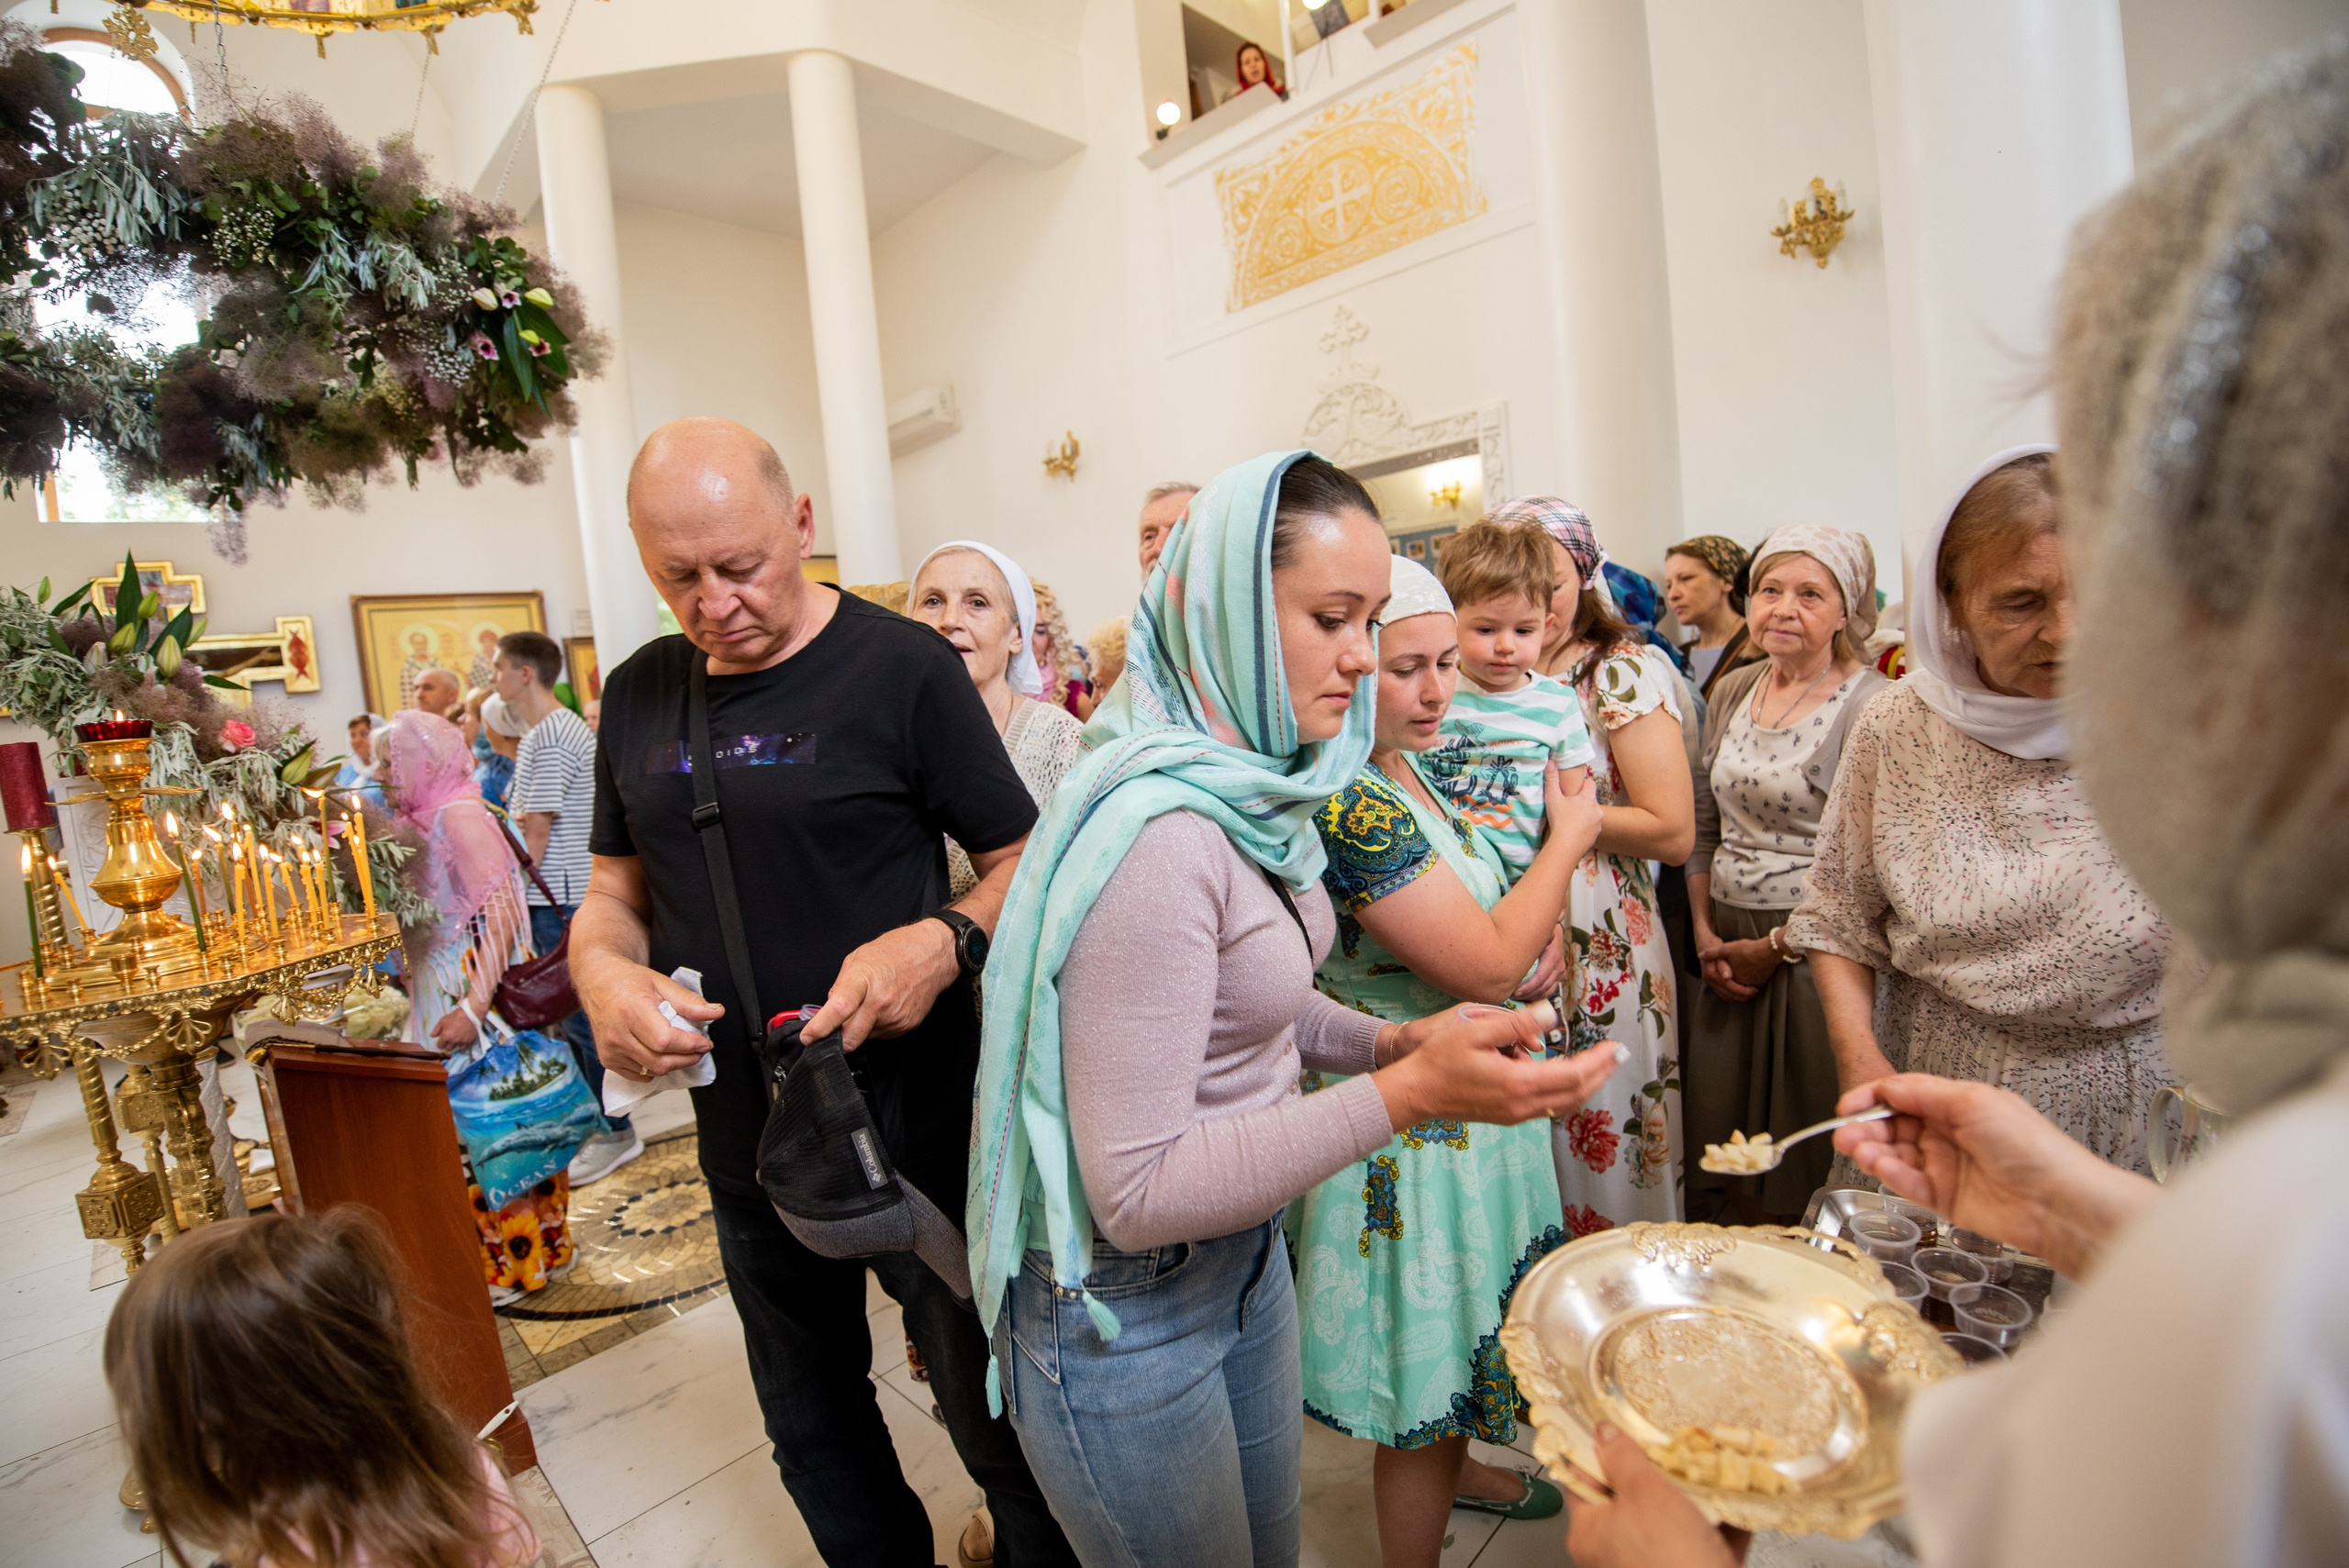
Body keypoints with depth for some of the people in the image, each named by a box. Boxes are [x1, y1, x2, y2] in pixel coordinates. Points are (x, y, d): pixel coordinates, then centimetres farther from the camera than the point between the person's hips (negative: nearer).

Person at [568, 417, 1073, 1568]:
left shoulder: (903, 667, -12)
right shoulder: (638, 697, 4)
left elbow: (1025, 859, -8)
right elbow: (614, 890, 12)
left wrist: (947, 939, -28)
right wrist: (604, 974, -9)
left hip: (918, 1126, -5)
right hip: (744, 1133, 6)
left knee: (998, 1419, 13)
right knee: (813, 1431, 26)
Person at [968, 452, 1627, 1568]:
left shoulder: (1258, 788, -1)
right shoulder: (1157, 829, -30)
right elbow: (1137, 1193, -27)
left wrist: (1396, 1042, -5)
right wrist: (1404, 1096, -30)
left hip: (1246, 1252, 8)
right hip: (1124, 1313, -8)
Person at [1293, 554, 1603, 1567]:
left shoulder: (1406, 771, 3)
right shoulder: (1347, 801, -28)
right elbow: (1486, 968, -26)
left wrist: (1538, 937, -5)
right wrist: (1568, 839, -13)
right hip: (1410, 1130, -10)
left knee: (1452, 1322, 30)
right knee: (1427, 1351, 9)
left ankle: (1449, 1467, 56)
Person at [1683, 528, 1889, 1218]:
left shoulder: (1869, 705, -11)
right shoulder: (1731, 692, 8)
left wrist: (1776, 947, -11)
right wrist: (1705, 932, 4)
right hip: (1727, 947, 6)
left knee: (1808, 1158, 6)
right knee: (1728, 1138, 15)